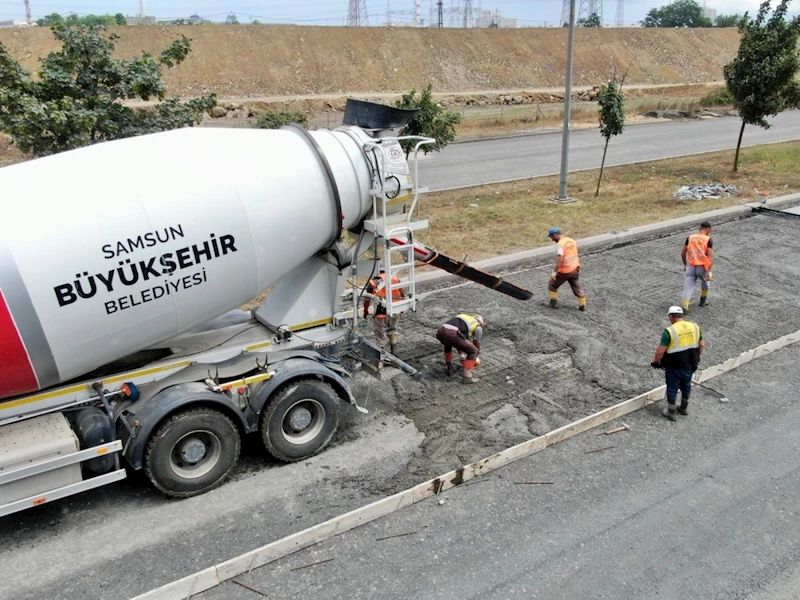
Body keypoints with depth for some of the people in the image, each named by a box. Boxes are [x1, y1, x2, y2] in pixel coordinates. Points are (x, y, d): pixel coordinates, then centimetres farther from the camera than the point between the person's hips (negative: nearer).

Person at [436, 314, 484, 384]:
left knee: (448, 343, 41)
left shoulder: (461, 318, 42)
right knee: (473, 351, 12)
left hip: (440, 332, 6)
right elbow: (477, 345, 31)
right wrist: (475, 357, 50)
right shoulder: (478, 327, 24)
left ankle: (448, 367, 38)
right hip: (452, 335, -6)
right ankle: (466, 376, 10)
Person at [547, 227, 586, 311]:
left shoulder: (560, 244, -21)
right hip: (575, 269, 7)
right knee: (578, 288, 17)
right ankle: (582, 306, 23)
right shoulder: (572, 241, 4)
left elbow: (560, 260, -29)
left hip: (564, 272, -7)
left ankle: (554, 302, 18)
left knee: (552, 285, 16)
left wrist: (554, 272, -27)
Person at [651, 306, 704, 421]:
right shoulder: (695, 327, -4)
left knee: (672, 389, 12)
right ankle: (684, 408, 43)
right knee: (686, 386, 25)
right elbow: (702, 345, 5)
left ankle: (671, 413, 26)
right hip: (689, 365, 5)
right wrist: (696, 357, 20)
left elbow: (660, 351, -21)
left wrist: (656, 361, -4)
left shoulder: (669, 331, -21)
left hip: (674, 367, -5)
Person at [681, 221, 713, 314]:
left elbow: (683, 253, 11)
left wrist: (685, 264, 26)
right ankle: (703, 300, 41)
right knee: (705, 281, 28)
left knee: (688, 287, 1)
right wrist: (709, 271, -6)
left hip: (690, 266, 2)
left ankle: (684, 306, -13)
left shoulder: (690, 237, 7)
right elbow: (710, 256, -8)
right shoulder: (708, 239, -4)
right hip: (702, 267, -2)